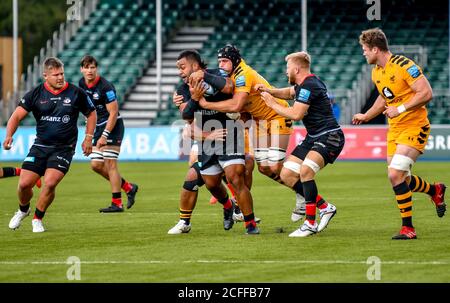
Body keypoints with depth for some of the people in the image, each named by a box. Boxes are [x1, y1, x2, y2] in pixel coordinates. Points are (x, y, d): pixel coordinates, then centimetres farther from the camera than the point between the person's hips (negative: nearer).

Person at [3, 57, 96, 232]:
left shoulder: (76, 93, -3)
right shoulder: (36, 94, -2)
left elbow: (91, 114, 12)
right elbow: (17, 115, -7)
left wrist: (88, 138, 4)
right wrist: (9, 135, -24)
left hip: (64, 148, -2)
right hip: (40, 146, 2)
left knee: (50, 183, -20)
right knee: (24, 184, -5)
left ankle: (38, 218, 5)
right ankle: (23, 210, 29)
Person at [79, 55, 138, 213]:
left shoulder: (105, 86, -20)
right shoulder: (82, 83, 4)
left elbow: (113, 113, -20)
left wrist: (104, 136, -24)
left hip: (113, 126, -8)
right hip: (99, 127, 8)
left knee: (110, 164, -10)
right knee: (96, 165, 5)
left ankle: (117, 203, -4)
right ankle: (128, 188, 20)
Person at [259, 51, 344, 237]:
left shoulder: (309, 86, -18)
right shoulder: (303, 84, 12)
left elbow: (296, 114, -24)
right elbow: (289, 93, 33)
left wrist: (273, 104, -11)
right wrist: (269, 91, 15)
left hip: (329, 137, -11)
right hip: (313, 138, 11)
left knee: (305, 171, -30)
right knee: (287, 175, 4)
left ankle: (310, 223, -23)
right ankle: (325, 208, 11)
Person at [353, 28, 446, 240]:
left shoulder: (404, 65, -18)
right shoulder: (376, 73, 8)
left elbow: (426, 93, -21)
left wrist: (400, 109, -23)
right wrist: (366, 116, 26)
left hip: (414, 125, -8)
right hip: (394, 128, 8)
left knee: (395, 174, -19)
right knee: (399, 179, 8)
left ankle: (408, 228, -9)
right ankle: (435, 191, 36)